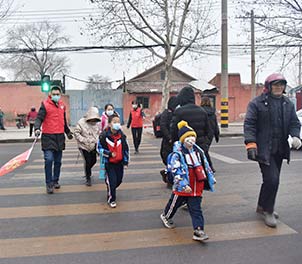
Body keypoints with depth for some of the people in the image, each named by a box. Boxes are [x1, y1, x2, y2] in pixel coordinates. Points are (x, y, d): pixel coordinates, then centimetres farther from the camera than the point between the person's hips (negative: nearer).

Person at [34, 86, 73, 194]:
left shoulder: (62, 105, 12)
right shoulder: (45, 105, -4)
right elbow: (39, 118, -14)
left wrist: (68, 132, 32)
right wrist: (37, 128, -33)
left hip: (60, 136, 5)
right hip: (48, 136, -5)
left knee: (58, 161, 11)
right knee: (49, 160, -13)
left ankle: (55, 181, 26)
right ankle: (49, 184, -2)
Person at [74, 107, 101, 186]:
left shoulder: (96, 123, 2)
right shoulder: (81, 122, -12)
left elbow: (98, 133, 12)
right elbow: (76, 133, -9)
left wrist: (97, 141, -3)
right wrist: (83, 140, -17)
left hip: (93, 146, 5)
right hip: (84, 146, -5)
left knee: (93, 161, 11)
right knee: (87, 162, -6)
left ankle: (87, 171, 43)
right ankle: (88, 178, 12)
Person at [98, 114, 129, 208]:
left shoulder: (122, 135, -5)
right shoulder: (104, 135, -16)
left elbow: (126, 149, 4)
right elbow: (99, 148, -7)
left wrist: (125, 162, 3)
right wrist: (109, 154, -19)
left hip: (119, 162, 4)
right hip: (109, 162, -4)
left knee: (119, 180, 14)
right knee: (112, 181, -3)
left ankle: (111, 190, 46)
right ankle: (111, 199, 18)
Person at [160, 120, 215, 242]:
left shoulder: (198, 151, 5)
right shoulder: (177, 154, -16)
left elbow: (205, 166, 16)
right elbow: (176, 171, -22)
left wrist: (210, 178, 17)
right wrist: (184, 184, -28)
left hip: (197, 188, 4)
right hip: (182, 187, -4)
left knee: (196, 209, 3)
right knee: (175, 203, 18)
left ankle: (198, 230, 5)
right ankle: (165, 216, 46)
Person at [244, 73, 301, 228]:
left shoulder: (288, 104, 12)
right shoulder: (257, 103, -6)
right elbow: (249, 124, -9)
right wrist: (251, 144, -19)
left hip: (279, 150, 7)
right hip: (264, 149, -7)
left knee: (272, 180, 15)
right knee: (272, 179, -13)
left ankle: (262, 207, 34)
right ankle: (268, 211, 4)